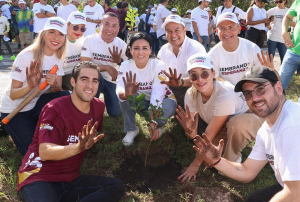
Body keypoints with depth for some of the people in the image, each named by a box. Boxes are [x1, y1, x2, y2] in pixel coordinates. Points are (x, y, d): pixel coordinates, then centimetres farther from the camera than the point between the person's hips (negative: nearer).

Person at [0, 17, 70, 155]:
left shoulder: (58, 58, -5)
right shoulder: (26, 57, -22)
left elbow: (57, 90, -9)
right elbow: (13, 95, -22)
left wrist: (54, 85, -33)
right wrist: (30, 86, -43)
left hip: (35, 105, 5)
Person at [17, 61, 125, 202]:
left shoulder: (99, 106, 5)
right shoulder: (55, 109, -14)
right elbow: (45, 153, -26)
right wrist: (78, 147, -41)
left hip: (70, 180, 8)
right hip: (38, 178, -8)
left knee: (117, 186, -15)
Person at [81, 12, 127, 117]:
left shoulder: (122, 45, -7)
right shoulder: (90, 40, -16)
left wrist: (119, 61, -25)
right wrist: (107, 67, -27)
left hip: (112, 81, 3)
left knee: (116, 113, -9)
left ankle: (106, 96, 27)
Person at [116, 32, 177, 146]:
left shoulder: (159, 65, -25)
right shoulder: (125, 66, -17)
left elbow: (157, 95, -34)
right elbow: (119, 89, -34)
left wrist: (153, 122, -45)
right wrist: (126, 94, -60)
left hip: (162, 100, -2)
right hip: (141, 102, 2)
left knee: (167, 109, -37)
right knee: (124, 95, -28)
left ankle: (159, 126, 1)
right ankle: (131, 129, -7)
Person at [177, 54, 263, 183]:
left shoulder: (224, 94, -34)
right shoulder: (191, 95, -16)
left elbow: (210, 134, -29)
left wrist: (195, 164, -23)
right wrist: (191, 132, -40)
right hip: (224, 126, 5)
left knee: (236, 123, -39)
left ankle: (231, 160, -12)